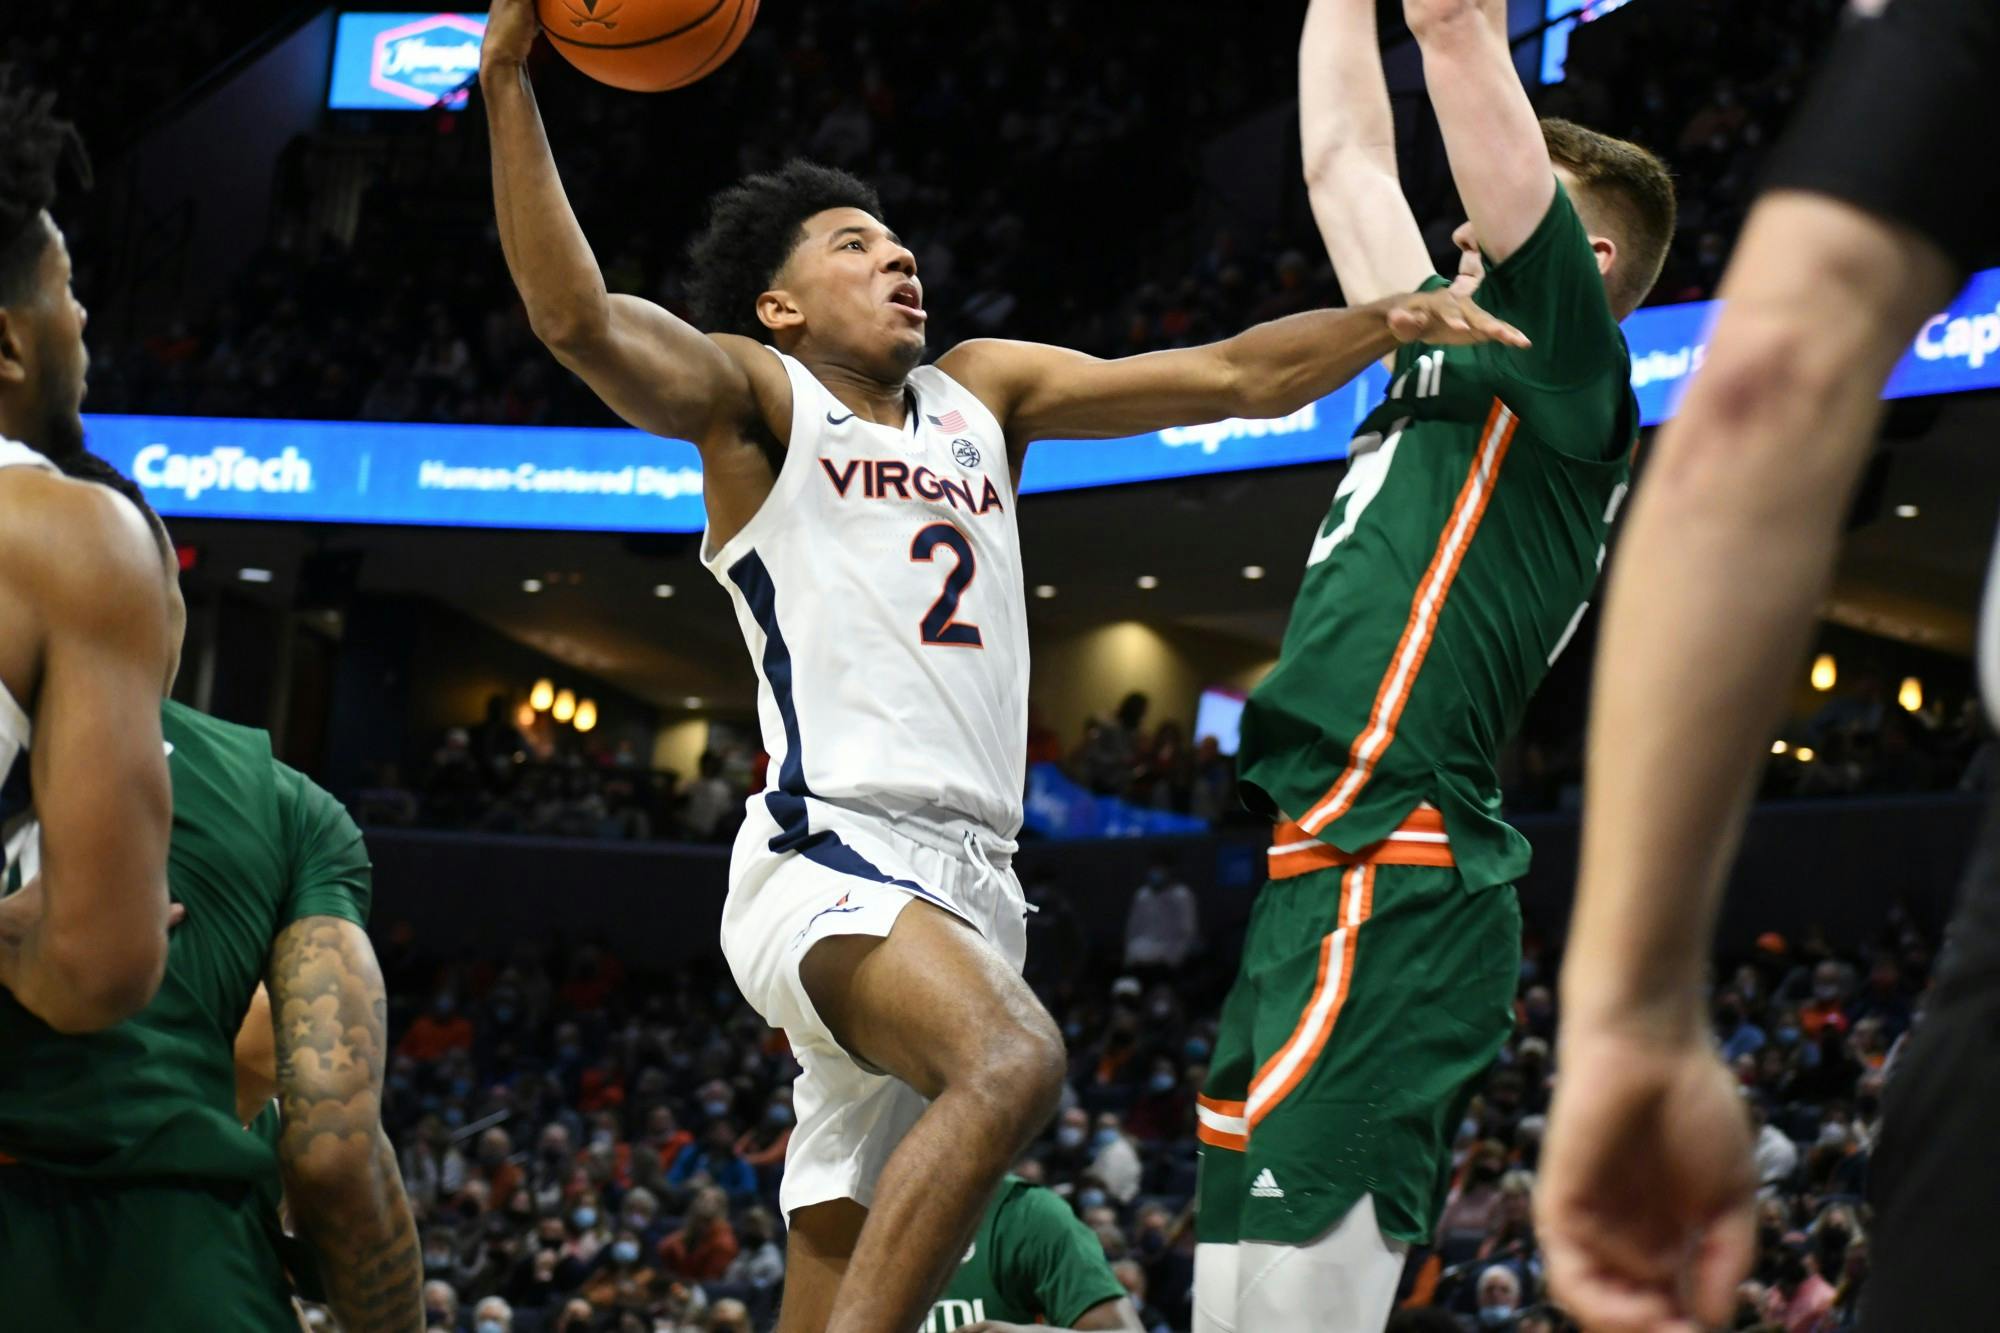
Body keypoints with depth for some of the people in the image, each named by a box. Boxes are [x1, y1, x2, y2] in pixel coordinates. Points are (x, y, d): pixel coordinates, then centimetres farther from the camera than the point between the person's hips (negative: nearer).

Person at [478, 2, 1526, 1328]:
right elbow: (581, 322, -14)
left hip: (971, 879, 7)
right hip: (829, 861, -6)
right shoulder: (754, 395, 4)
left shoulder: (984, 391, 20)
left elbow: (1230, 378, 15)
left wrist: (1391, 321, -1)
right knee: (1012, 1060, -36)